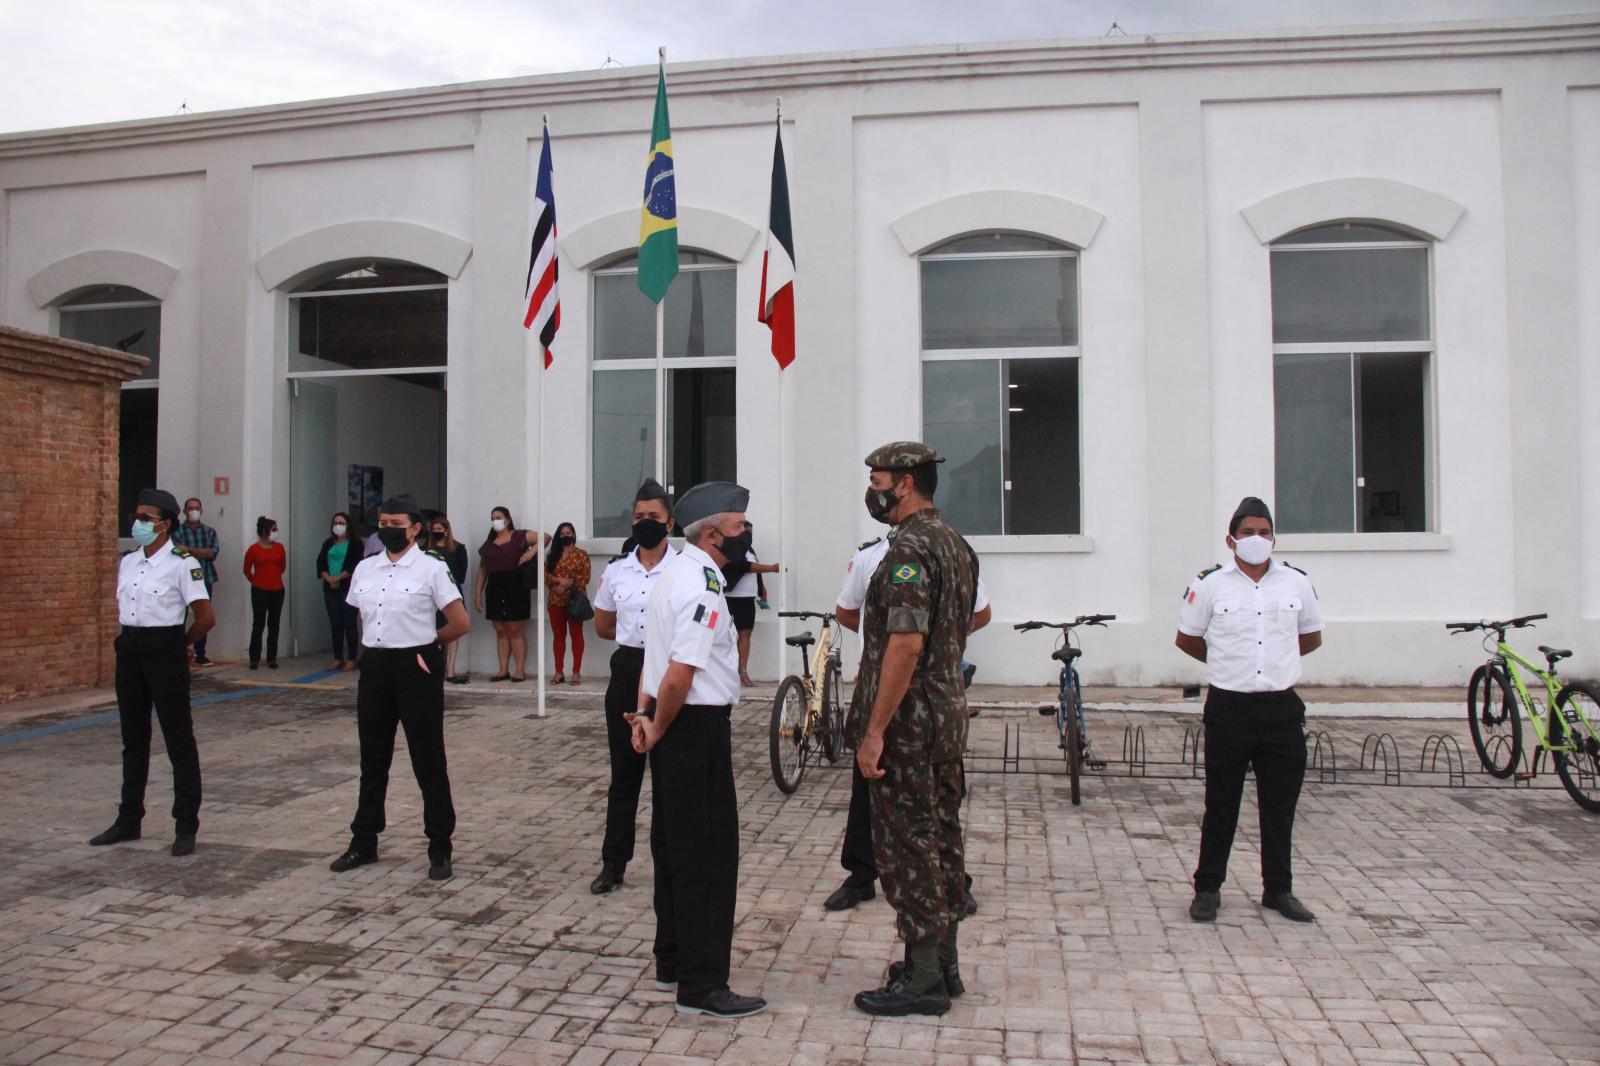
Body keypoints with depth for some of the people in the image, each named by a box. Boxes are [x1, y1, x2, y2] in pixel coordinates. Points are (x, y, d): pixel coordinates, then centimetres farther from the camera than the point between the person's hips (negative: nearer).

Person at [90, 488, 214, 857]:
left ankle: (186, 827, 7)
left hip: (164, 650, -7)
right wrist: (128, 637, 11)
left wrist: (180, 645, -1)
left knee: (179, 739, -1)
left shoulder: (182, 563, -12)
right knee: (133, 739, 16)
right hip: (129, 650, 7)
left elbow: (206, 617, -13)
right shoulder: (127, 562, 9)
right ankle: (129, 820, 28)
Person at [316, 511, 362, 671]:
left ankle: (351, 659, 1)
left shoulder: (354, 544, -1)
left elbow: (355, 566, -11)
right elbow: (320, 562, 8)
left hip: (348, 588, -5)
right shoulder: (328, 544, 15)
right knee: (335, 624, 7)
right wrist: (328, 577, -9)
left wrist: (338, 577, -16)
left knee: (349, 624, -3)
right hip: (330, 589, 5)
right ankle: (338, 658, 12)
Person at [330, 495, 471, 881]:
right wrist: (378, 646, 12)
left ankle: (439, 850, 13)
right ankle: (363, 843, 29)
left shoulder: (432, 568, -8)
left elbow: (461, 624, -8)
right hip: (374, 668, 5)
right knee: (372, 761, 15)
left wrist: (424, 643, 4)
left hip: (417, 669, -5)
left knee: (428, 762, 3)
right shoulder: (365, 569, 8)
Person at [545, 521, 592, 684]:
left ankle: (576, 672, 2)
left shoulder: (581, 554, 1)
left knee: (576, 635, 0)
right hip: (555, 600, 4)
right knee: (559, 635, 6)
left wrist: (568, 583, -16)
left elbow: (585, 577, -6)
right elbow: (545, 575, 5)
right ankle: (559, 672, 11)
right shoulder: (552, 555, 13)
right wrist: (559, 580, -12)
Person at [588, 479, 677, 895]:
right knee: (624, 773, 10)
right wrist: (637, 636, 11)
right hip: (627, 673, 3)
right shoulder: (615, 571, 5)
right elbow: (603, 627, 17)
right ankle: (613, 864, 21)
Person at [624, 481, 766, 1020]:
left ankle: (672, 961, 31)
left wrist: (644, 714, 7)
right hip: (697, 729, -10)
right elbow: (679, 676, -25)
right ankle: (701, 985, 5)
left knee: (673, 845, 18)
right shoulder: (702, 587, -19)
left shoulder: (675, 570, 12)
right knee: (709, 854, -3)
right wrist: (659, 730, -10)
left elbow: (656, 654, 15)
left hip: (675, 730, 10)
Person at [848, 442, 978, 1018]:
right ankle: (943, 962, 27)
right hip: (948, 715, 10)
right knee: (941, 840, 16)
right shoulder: (956, 543, 12)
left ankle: (922, 981, 8)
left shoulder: (910, 548, -19)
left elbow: (906, 644, -26)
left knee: (907, 847, -1)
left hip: (906, 725, -10)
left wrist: (874, 731, -23)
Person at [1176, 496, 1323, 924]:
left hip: (1282, 709, 2)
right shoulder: (1210, 583, -3)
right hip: (1229, 709, -2)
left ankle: (1279, 890, 24)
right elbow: (1186, 639, 8)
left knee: (1280, 806, 10)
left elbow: (1311, 637, 19)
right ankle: (1208, 888, 17)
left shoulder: (1296, 582, 5)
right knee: (1221, 807, 5)